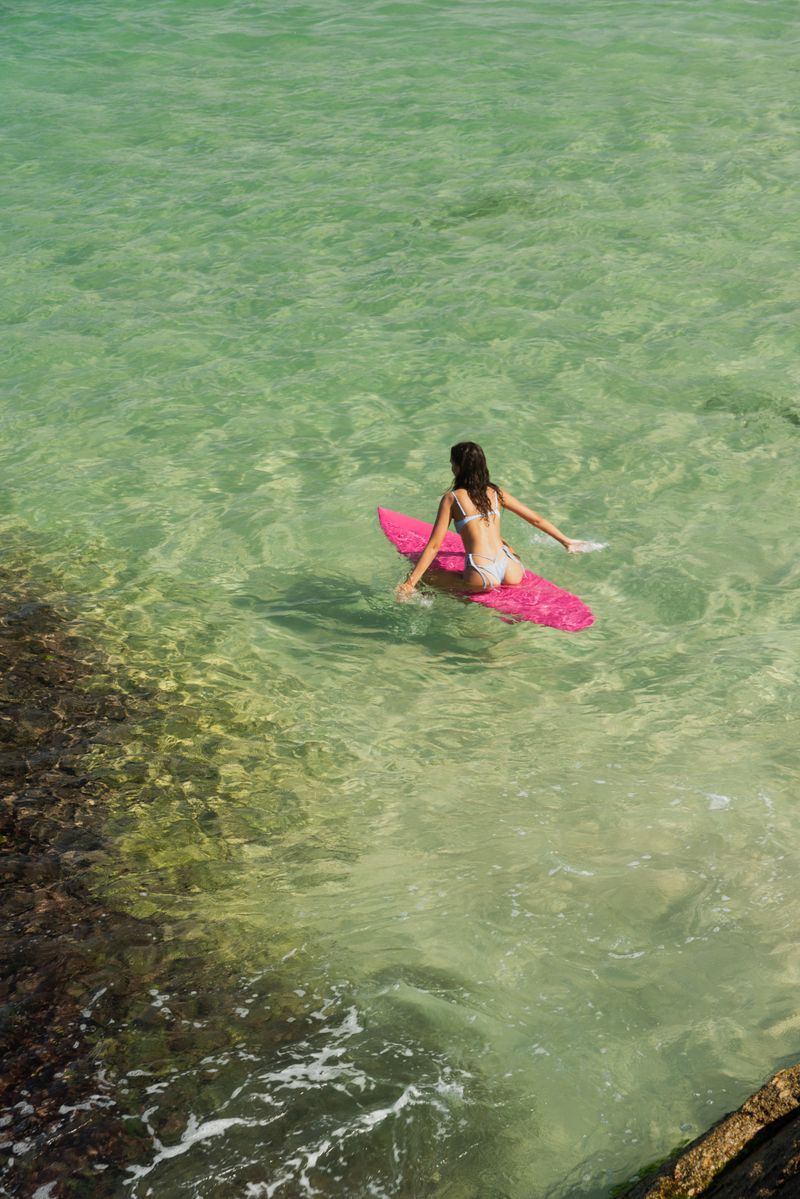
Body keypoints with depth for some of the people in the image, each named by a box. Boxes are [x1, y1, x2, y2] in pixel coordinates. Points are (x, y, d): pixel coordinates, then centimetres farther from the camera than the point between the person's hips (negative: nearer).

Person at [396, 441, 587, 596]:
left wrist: (410, 583, -3)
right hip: (511, 574, 5)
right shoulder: (496, 492, 13)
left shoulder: (451, 498, 2)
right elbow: (536, 519, 18)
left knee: (426, 576, 8)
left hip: (482, 579, -5)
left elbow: (434, 546, -3)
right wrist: (566, 541, 31)